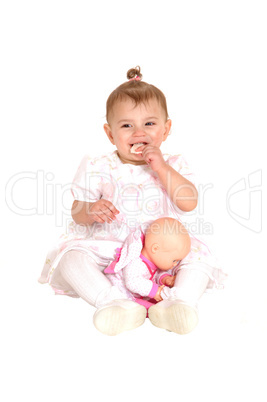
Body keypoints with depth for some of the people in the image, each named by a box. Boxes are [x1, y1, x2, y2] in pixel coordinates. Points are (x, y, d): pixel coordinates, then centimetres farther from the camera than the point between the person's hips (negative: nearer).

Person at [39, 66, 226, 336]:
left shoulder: (172, 166, 4)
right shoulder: (99, 169, 0)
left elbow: (189, 203, -12)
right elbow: (76, 212, -1)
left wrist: (161, 167, -17)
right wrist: (91, 211, -26)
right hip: (107, 248, 0)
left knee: (198, 255, -20)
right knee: (72, 255, -25)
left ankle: (180, 302, -28)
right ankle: (113, 302, -35)